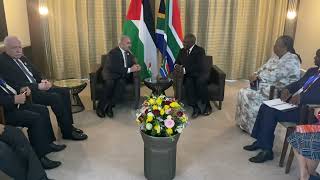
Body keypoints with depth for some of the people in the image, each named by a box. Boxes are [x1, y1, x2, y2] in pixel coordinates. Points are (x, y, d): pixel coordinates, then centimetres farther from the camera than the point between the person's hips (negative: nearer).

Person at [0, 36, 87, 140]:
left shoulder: (21, 58, 14)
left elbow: (34, 72, 20)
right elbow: (16, 85, -21)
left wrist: (42, 81, -1)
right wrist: (37, 86, -21)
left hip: (36, 86, 9)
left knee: (64, 92, -4)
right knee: (55, 97, -25)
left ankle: (68, 125, 3)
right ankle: (68, 132, -15)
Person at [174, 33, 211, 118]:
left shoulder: (200, 50, -8)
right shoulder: (182, 51, 11)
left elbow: (199, 66, -20)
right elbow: (176, 62, 16)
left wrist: (184, 69, -24)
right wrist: (176, 66, -10)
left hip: (200, 74, -3)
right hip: (188, 75, 4)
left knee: (200, 81, -37)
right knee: (188, 83, -32)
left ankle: (207, 105, -19)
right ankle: (195, 108, -31)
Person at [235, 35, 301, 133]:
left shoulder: (291, 59, -16)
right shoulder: (276, 57, 12)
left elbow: (276, 75, -24)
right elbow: (264, 68, 13)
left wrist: (258, 77, -18)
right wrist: (255, 74, -9)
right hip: (267, 85, 9)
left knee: (250, 96, -23)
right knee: (243, 92, -7)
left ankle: (252, 128, -7)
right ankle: (244, 122, 3)